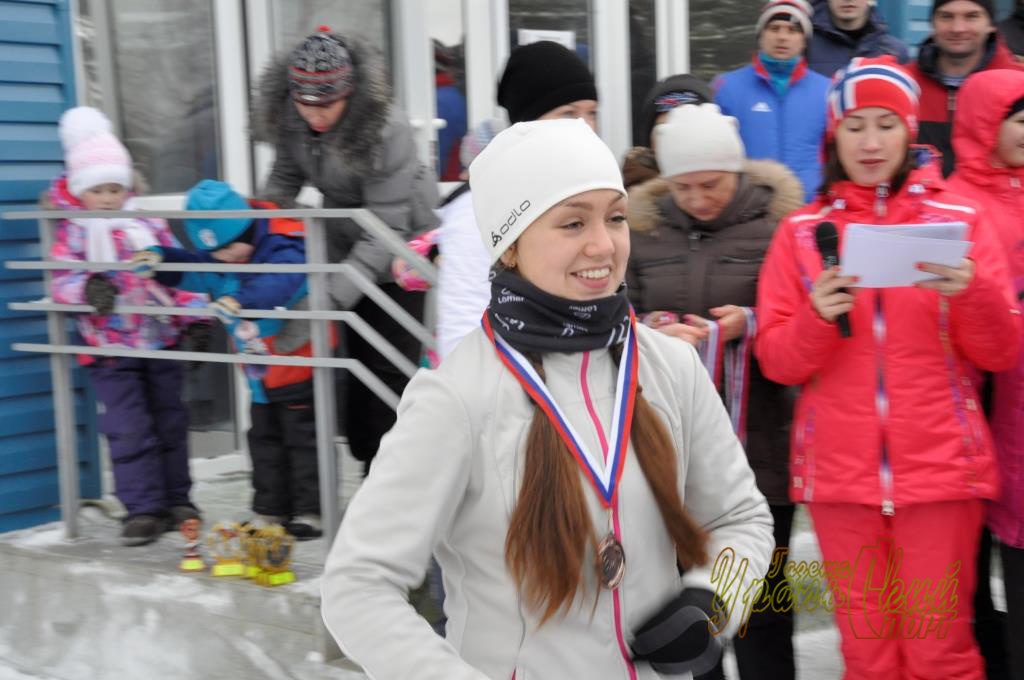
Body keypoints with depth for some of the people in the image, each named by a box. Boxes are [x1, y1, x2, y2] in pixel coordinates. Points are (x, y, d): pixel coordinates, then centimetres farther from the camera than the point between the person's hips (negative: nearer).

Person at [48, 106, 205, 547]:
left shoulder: (147, 223, 5)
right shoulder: (72, 232, -1)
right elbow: (62, 279, -9)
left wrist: (193, 314, -2)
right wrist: (88, 288, -29)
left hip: (161, 340, 3)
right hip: (110, 348, -3)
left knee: (170, 422, 11)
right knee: (129, 429, -4)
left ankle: (176, 499, 25)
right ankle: (142, 509, 5)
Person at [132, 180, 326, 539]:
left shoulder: (284, 252, -25)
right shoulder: (219, 264, 0)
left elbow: (282, 283, -44)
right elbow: (191, 270, 12)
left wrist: (242, 299, -59)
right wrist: (159, 259, -7)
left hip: (300, 369, -8)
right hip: (260, 376, 8)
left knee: (302, 438, 0)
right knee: (264, 440, 15)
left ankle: (311, 510, 8)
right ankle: (269, 510, 25)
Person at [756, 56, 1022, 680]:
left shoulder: (961, 218, 4)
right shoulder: (803, 230, 6)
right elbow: (776, 361, 3)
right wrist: (819, 318, -16)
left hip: (939, 466, -1)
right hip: (840, 470, 1)